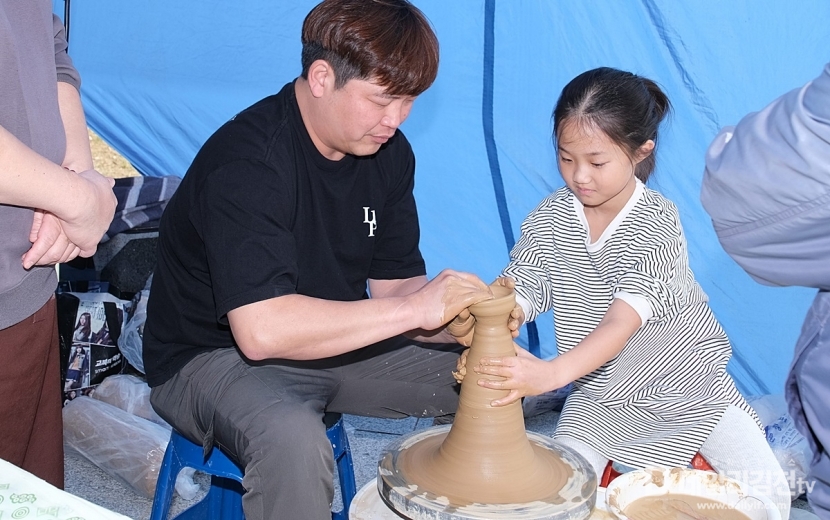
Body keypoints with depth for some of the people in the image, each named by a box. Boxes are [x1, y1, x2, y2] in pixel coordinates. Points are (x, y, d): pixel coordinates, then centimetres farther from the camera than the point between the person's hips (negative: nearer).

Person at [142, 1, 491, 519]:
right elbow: (261, 329, -37)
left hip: (337, 341, 7)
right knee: (292, 439, -38)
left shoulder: (388, 151, -3)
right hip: (216, 355, -7)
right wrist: (416, 307, -35)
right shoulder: (246, 161, -27)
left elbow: (394, 286, -1)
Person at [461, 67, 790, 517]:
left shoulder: (657, 220, -20)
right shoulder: (551, 218, -6)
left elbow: (628, 315, -32)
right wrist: (497, 330, -41)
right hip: (599, 393, 3)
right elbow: (520, 290, -14)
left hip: (686, 382, -2)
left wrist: (552, 373, -48)